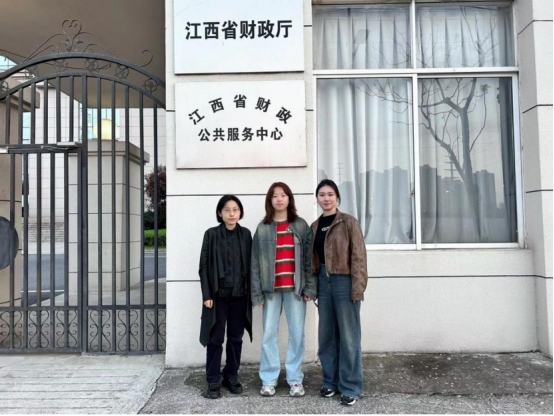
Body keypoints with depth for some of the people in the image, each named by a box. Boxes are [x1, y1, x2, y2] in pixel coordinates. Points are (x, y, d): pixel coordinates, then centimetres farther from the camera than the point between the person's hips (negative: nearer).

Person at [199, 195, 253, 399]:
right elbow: (204, 266, -4)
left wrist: (252, 292, 4)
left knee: (236, 338, 11)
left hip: (240, 294, 3)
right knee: (216, 338, 4)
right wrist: (207, 294, -9)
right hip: (218, 294, -3)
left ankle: (231, 376, 25)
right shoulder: (211, 234, -3)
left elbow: (250, 264, 8)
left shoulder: (245, 234, 5)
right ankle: (213, 381, 16)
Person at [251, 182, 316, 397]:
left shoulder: (301, 226, 4)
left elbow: (309, 258, 3)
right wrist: (257, 293, -3)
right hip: (271, 289, 0)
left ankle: (295, 379, 17)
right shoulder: (263, 228, 3)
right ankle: (268, 380, 17)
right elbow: (255, 262, 2)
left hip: (295, 288, 0)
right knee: (269, 335, 5)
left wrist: (310, 287, -4)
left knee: (297, 334, 5)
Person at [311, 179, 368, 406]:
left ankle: (350, 386, 14)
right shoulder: (315, 226, 11)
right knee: (327, 335, 13)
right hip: (323, 282, 6)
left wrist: (357, 287, -15)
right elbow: (313, 258, 13)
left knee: (348, 336, 1)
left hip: (344, 282, -5)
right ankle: (330, 380, 28)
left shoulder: (349, 222, -5)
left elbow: (358, 256, -10)